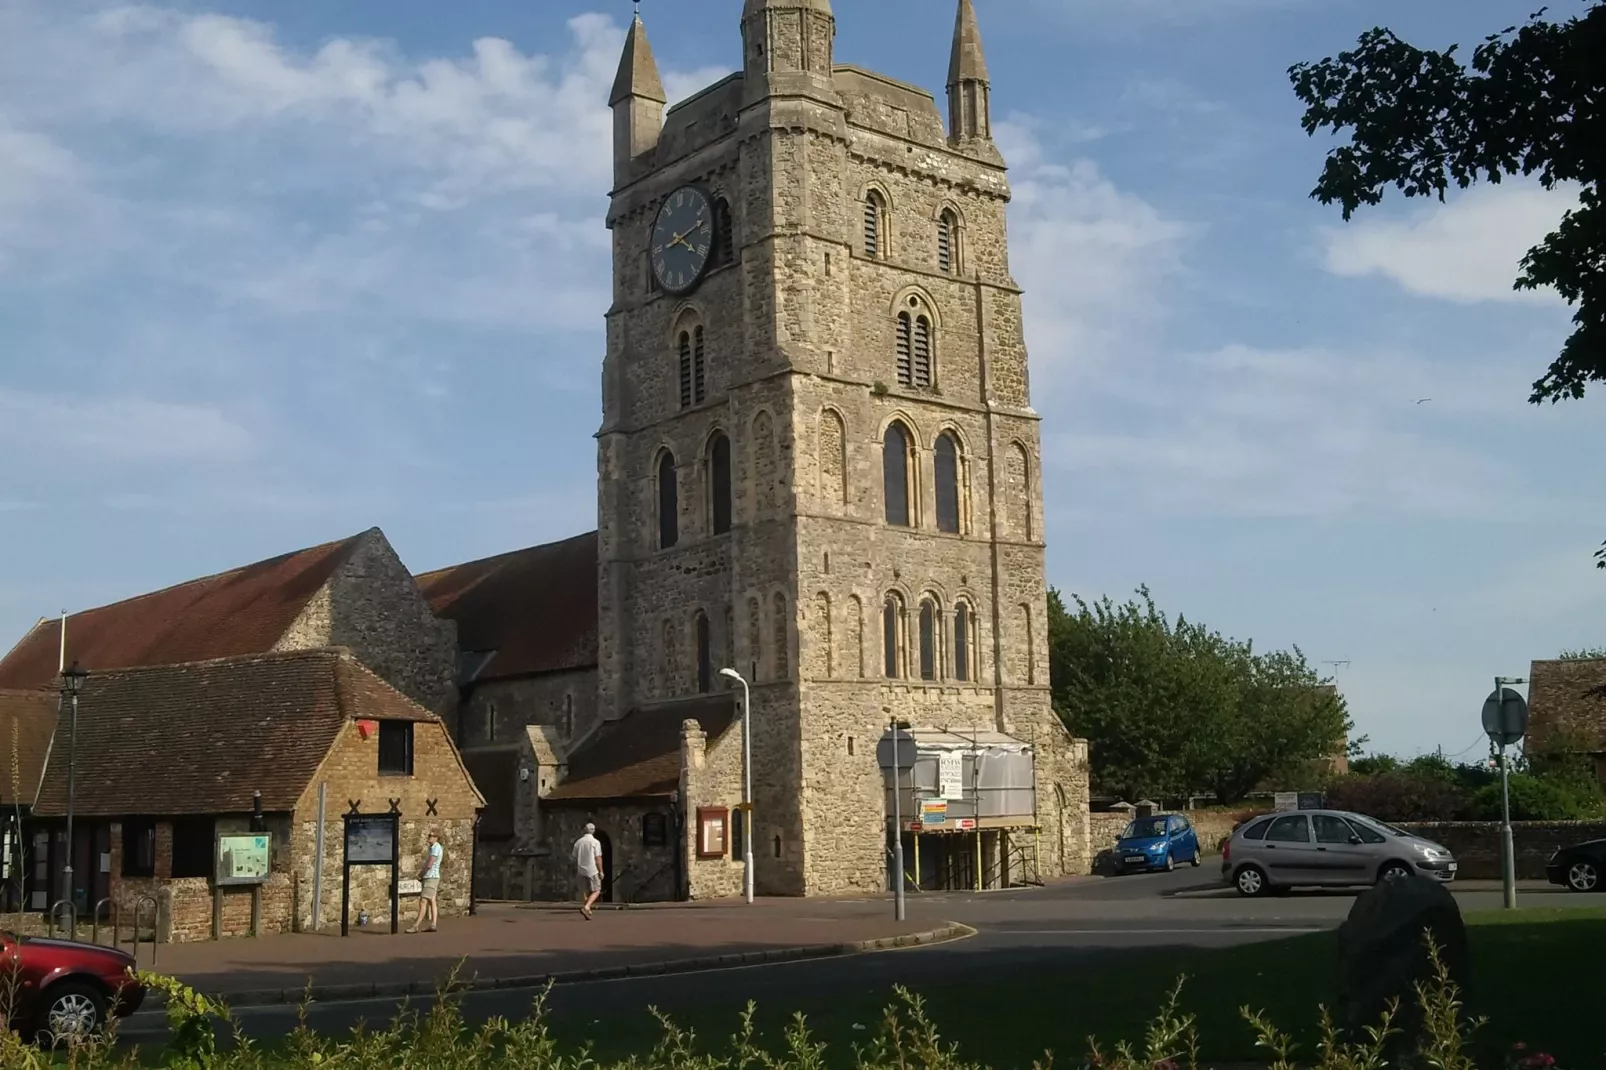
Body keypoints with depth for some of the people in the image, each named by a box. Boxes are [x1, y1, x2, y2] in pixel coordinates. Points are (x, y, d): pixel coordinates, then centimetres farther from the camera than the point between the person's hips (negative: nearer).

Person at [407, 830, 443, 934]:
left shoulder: (436, 848, -15)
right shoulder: (432, 848, 15)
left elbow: (429, 865, -21)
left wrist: (421, 874, -6)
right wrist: (421, 873, 3)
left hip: (431, 878, -10)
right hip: (428, 877, 10)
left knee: (423, 902, -11)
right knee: (431, 902, 8)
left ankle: (416, 926, -12)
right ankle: (433, 924, 8)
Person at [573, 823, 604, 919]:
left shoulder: (578, 842, 5)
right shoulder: (595, 842, -9)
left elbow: (575, 858, 9)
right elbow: (598, 858, -12)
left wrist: (576, 870, 20)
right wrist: (601, 871, -6)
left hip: (582, 870, 5)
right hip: (593, 870, -5)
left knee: (585, 892, 13)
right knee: (596, 891, 1)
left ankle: (587, 911, 13)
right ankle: (586, 908, -18)